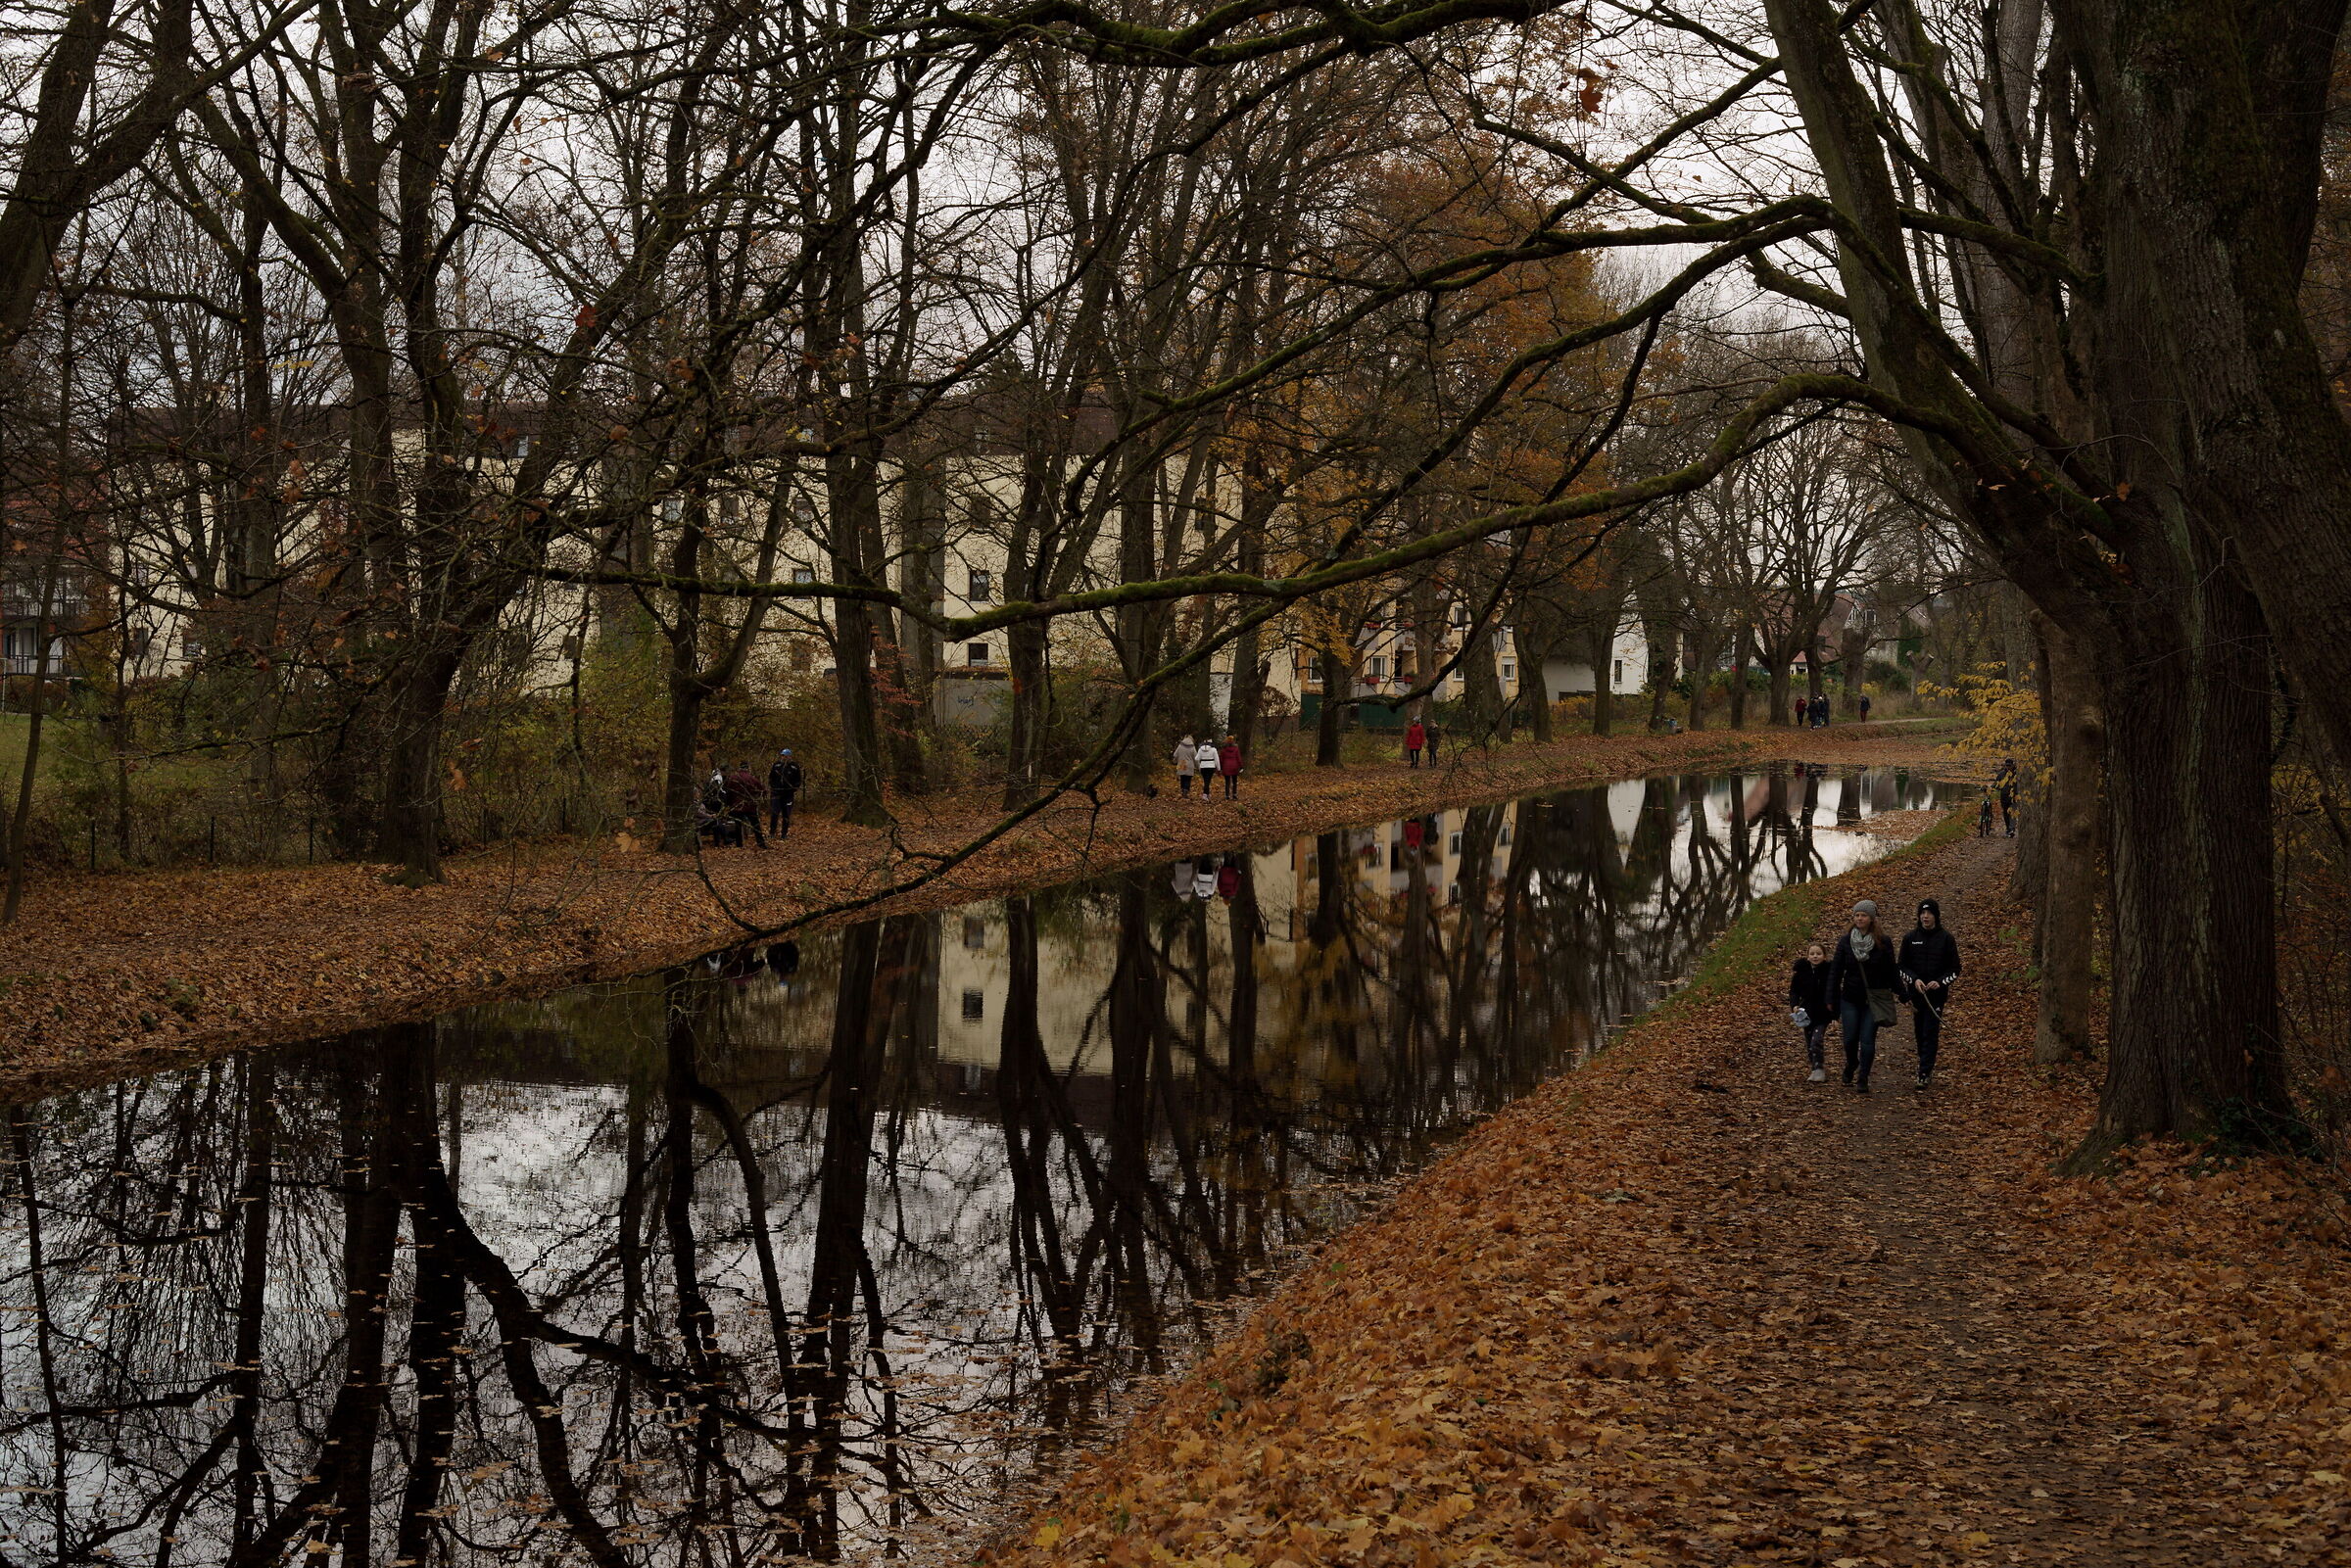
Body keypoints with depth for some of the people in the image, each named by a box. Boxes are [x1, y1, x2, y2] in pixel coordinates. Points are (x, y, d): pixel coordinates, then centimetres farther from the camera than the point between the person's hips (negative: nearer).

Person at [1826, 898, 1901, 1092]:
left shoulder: (1883, 944, -3)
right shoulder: (1845, 942, 1)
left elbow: (1892, 972, 2)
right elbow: (1835, 971, 2)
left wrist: (1901, 995, 1)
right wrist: (1831, 998, -1)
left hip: (1873, 1001, -2)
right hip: (1850, 998, 2)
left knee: (1868, 1040, -5)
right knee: (1850, 1039, 3)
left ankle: (1863, 1079, 6)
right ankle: (1851, 1066, 33)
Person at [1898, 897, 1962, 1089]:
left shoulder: (1946, 939, -1)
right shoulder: (1910, 937, 5)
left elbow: (1955, 969, 3)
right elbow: (1901, 965, 8)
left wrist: (1940, 982, -14)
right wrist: (1914, 980, -10)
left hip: (1937, 994, -3)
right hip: (1916, 993, 3)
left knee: (1931, 1034, -8)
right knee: (1919, 1032, 10)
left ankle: (1925, 1074, -10)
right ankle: (1927, 1066, 27)